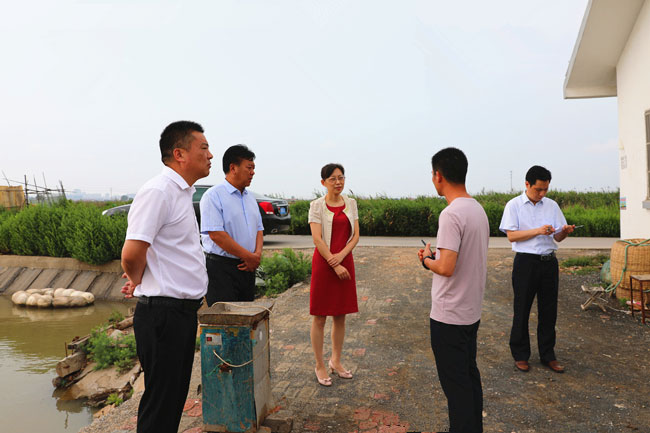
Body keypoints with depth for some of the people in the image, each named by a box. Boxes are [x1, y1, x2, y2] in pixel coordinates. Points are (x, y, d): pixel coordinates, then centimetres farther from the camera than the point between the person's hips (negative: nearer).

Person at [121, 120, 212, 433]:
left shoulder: (183, 193, 13)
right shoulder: (158, 191, -18)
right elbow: (132, 253, -25)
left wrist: (137, 280, 12)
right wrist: (137, 281, -5)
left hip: (183, 311, 9)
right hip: (163, 313, -9)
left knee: (176, 395, 20)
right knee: (161, 401, 6)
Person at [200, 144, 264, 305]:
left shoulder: (250, 197, 16)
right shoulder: (213, 195, -9)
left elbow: (259, 229, 18)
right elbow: (216, 234, -18)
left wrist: (258, 253, -3)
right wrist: (249, 256, -14)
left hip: (247, 267, 8)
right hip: (221, 269, -7)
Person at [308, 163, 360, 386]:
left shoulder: (351, 203, 8)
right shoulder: (317, 205, -5)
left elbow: (356, 235, 4)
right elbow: (317, 239, -11)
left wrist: (342, 255, -12)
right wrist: (334, 265, -15)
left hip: (345, 261, 4)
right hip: (323, 263, -4)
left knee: (340, 316, 12)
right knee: (320, 317, 3)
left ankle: (336, 361, 28)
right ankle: (320, 366, 17)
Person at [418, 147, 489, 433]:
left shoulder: (451, 214, -22)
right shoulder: (478, 209, 7)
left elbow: (446, 268, -27)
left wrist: (427, 259, -8)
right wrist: (436, 254, 10)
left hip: (449, 316, -9)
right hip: (472, 312, 9)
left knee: (455, 384, 5)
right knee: (470, 376, 21)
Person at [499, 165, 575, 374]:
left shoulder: (552, 205, 9)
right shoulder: (514, 205, -2)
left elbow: (558, 237, 9)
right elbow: (511, 235, -9)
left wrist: (565, 231, -14)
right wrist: (538, 231, -20)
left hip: (549, 261, 4)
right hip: (526, 262, -4)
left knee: (549, 310, 10)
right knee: (522, 310, 4)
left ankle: (548, 355, 25)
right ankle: (520, 355, 19)